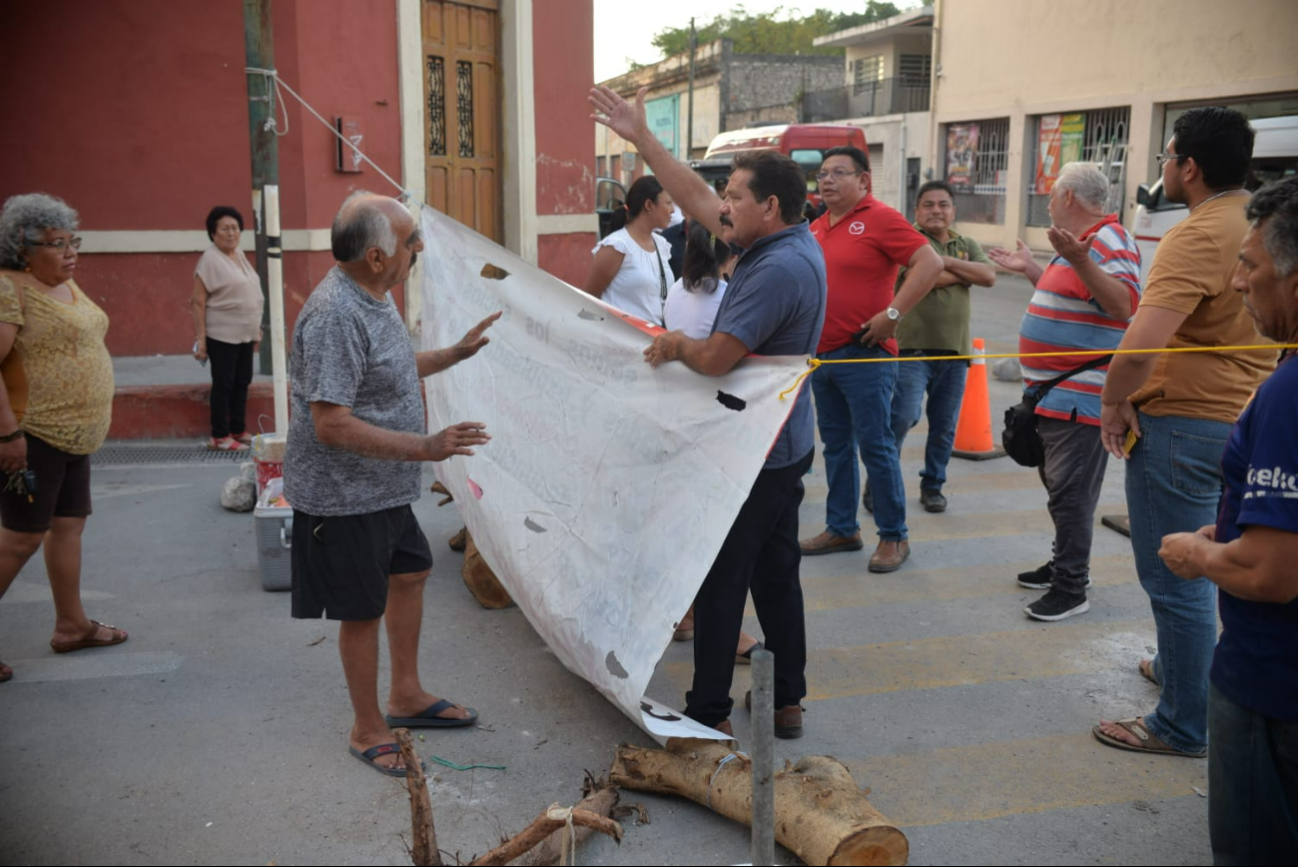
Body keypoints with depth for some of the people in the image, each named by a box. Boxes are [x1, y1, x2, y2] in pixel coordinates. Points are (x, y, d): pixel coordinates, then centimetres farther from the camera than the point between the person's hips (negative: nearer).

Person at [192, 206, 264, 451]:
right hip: (222, 335, -7)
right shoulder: (210, 259, -11)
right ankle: (219, 437, 6)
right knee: (223, 384, -2)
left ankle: (238, 430, 22)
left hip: (245, 334, 7)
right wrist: (200, 337, -17)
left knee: (242, 382, 12)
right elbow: (198, 301, -14)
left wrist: (256, 329, 18)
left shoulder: (240, 256, 11)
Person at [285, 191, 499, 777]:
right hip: (344, 496, -10)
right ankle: (368, 729, 24)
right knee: (363, 611, 4)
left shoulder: (373, 298, 5)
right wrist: (424, 447, -33)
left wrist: (456, 353, 20)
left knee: (410, 573, 21)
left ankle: (406, 695, 39)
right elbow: (332, 424, -31)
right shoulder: (334, 316, -27)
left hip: (383, 487, 10)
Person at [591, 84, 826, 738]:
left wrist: (675, 346, -5)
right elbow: (697, 200, 13)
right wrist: (641, 138, 14)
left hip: (753, 456, -10)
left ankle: (709, 713, 14)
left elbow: (717, 358, -27)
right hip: (783, 446, 10)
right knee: (775, 575, 17)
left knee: (720, 584, 2)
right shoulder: (786, 244, 6)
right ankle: (786, 702, 29)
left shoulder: (779, 269, -24)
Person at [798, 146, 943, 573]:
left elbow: (930, 263, -17)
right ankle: (841, 529, 24)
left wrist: (892, 314, -20)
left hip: (864, 354, -7)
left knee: (876, 446, -2)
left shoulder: (880, 218, -9)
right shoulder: (817, 227, 13)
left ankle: (893, 537, 8)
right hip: (822, 353, 8)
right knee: (836, 446, 13)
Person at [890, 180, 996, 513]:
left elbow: (989, 276, -1)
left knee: (944, 426, 10)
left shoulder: (967, 246, 16)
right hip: (913, 347, -5)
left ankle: (932, 486, 25)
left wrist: (947, 262, -9)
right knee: (903, 416, -14)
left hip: (955, 351, 5)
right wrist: (965, 273, -3)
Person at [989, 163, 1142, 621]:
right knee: (1057, 483, 19)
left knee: (1069, 491, -7)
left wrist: (1080, 261, -41)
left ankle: (1071, 588, 0)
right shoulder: (1081, 241, 17)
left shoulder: (1109, 241, -15)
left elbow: (1125, 305, -30)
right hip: (1055, 391, 11)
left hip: (1080, 395, -11)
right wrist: (1031, 270, 28)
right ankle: (1066, 562, 31)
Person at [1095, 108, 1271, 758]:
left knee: (1175, 578, 2)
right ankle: (1188, 667, 43)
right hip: (1245, 419, 9)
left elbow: (1142, 342, -33)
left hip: (1182, 425, -9)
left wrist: (1113, 402, -16)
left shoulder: (1198, 236, -22)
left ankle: (1183, 725, 13)